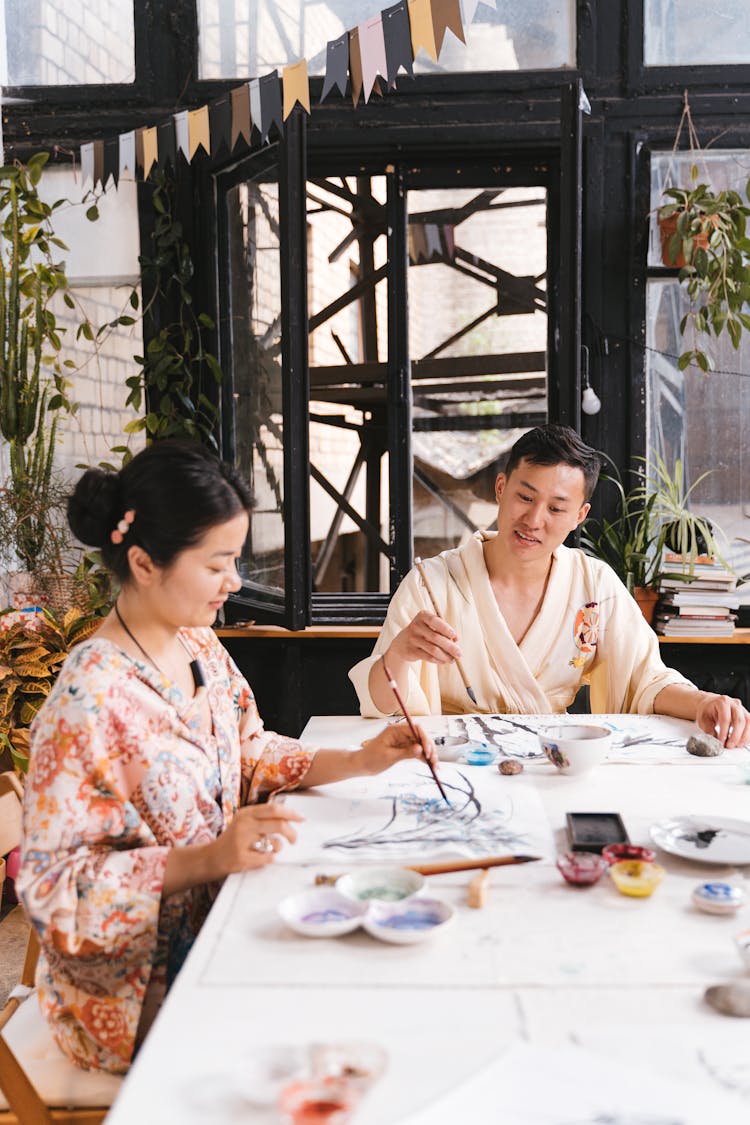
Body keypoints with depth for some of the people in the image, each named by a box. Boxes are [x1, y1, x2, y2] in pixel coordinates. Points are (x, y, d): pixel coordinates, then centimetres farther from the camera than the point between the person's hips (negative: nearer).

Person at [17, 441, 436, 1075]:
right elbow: (54, 886, -23)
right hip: (138, 991, -7)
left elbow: (251, 754, 13)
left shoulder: (199, 645, 0)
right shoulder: (90, 702, -26)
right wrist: (207, 858, -31)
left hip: (214, 919, 7)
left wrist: (359, 761, -1)